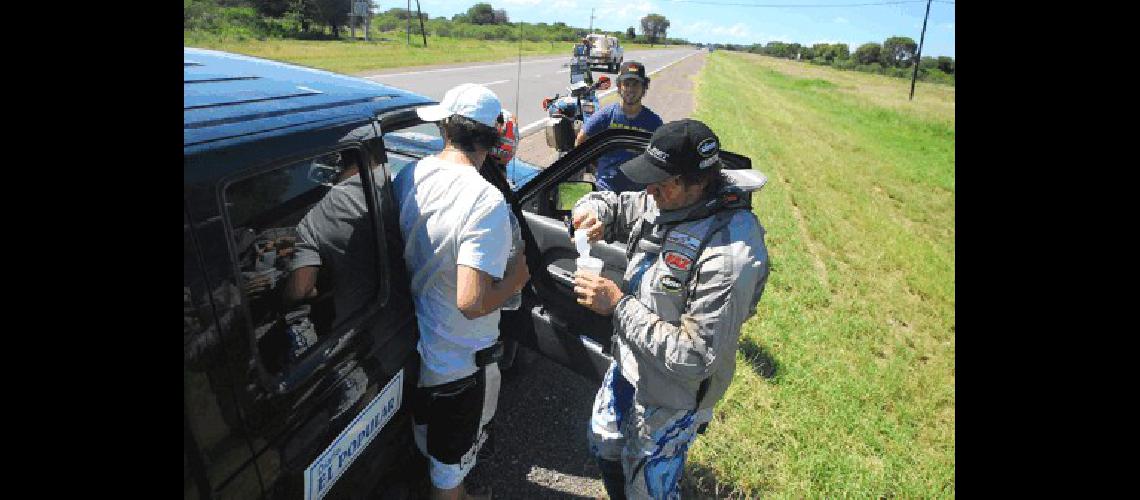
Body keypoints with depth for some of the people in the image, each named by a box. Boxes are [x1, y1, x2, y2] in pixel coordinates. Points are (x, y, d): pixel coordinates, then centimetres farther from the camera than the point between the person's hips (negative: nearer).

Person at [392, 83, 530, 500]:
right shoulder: (487, 203, -30)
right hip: (459, 364, -7)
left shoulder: (408, 177, -9)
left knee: (430, 446, 35)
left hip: (411, 348, 7)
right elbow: (472, 304, -34)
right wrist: (516, 276, -19)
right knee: (450, 467, 21)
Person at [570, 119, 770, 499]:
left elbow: (696, 358, -32)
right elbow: (610, 205, 5)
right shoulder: (663, 202, -12)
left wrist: (618, 305, -31)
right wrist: (591, 211, -20)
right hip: (628, 367, 8)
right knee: (603, 447, 30)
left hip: (670, 398, -7)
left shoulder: (731, 256, -35)